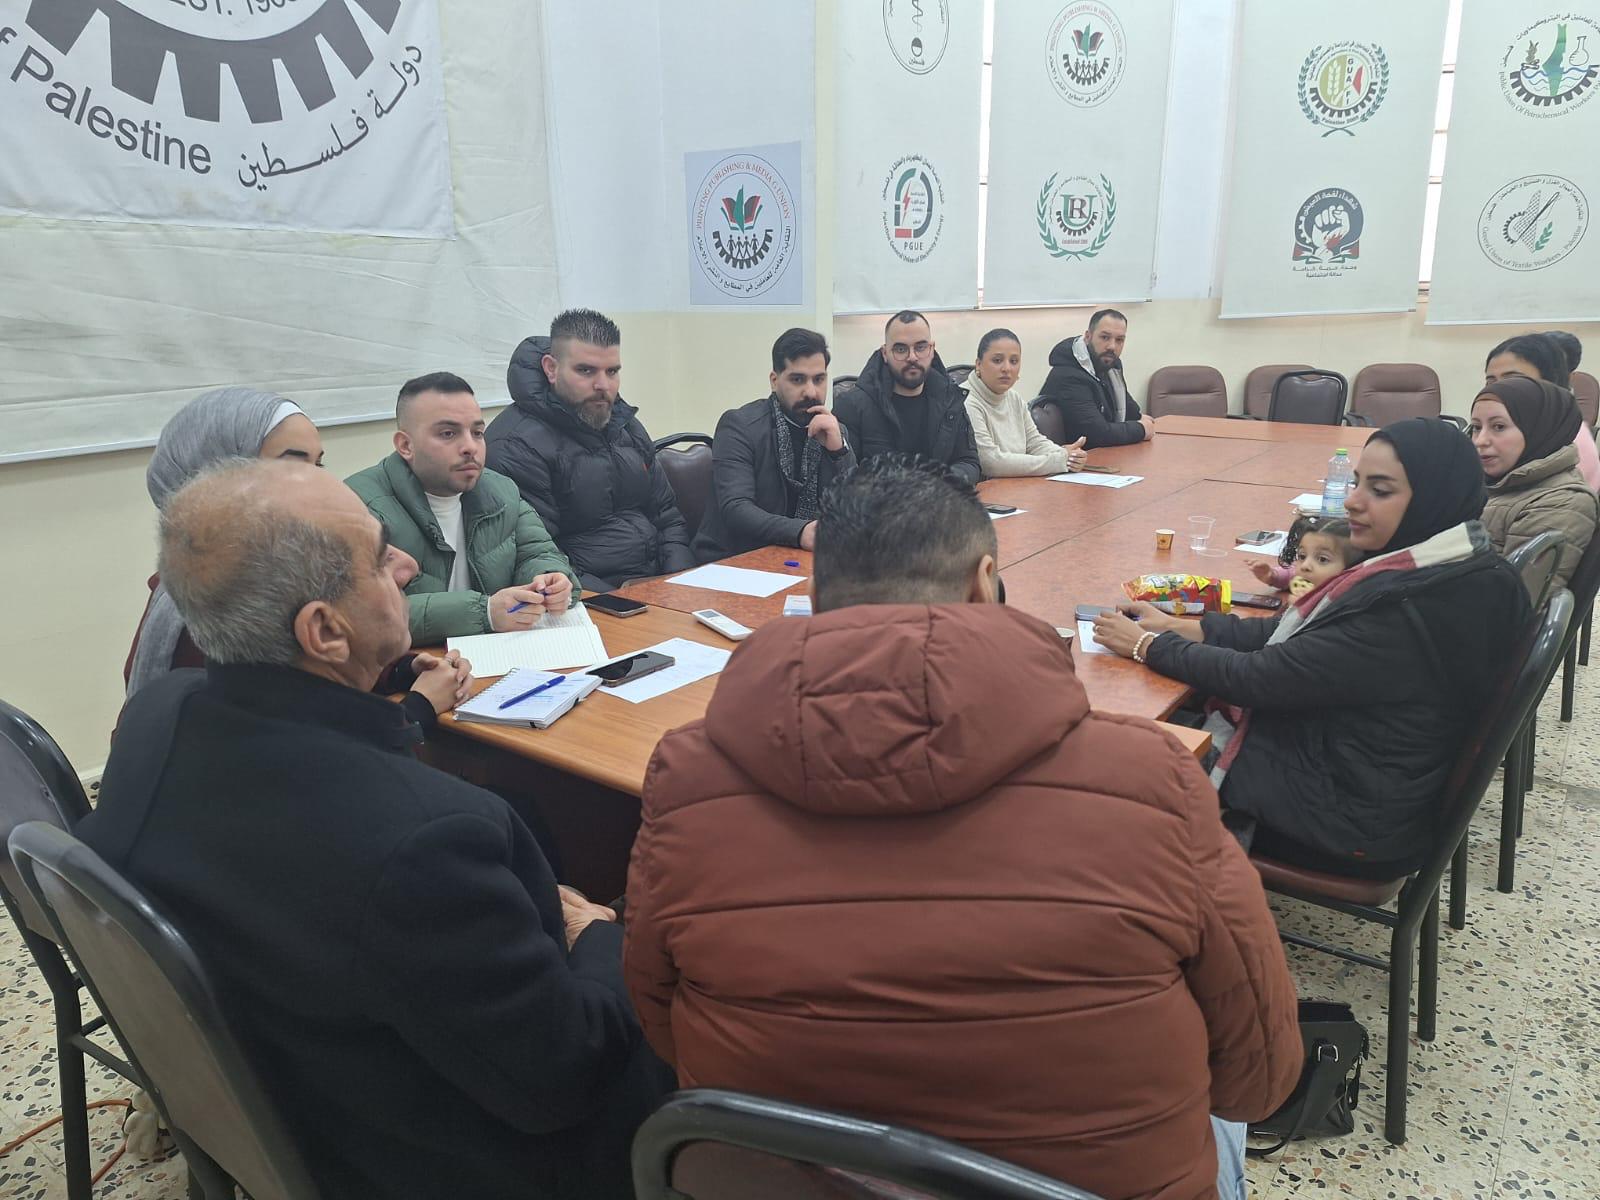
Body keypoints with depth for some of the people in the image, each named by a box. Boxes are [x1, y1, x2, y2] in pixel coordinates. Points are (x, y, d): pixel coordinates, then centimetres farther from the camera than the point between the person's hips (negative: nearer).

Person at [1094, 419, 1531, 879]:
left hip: (1349, 825, -8)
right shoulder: (1432, 570, -2)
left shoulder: (1413, 609, -31)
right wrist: (1182, 628, -4)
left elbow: (1262, 678, -25)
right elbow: (1292, 635, 4)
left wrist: (1148, 645, -13)